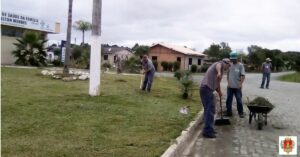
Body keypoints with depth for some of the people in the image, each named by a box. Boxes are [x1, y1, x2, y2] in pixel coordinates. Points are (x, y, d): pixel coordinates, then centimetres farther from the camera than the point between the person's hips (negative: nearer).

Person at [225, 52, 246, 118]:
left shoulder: (240, 65, -7)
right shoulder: (230, 65, 6)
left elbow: (243, 75, -11)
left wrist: (241, 84, -20)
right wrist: (228, 83, 3)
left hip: (237, 87, -4)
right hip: (230, 87, 4)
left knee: (239, 100, 4)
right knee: (228, 100, 7)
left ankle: (241, 113, 17)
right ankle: (229, 112, 18)